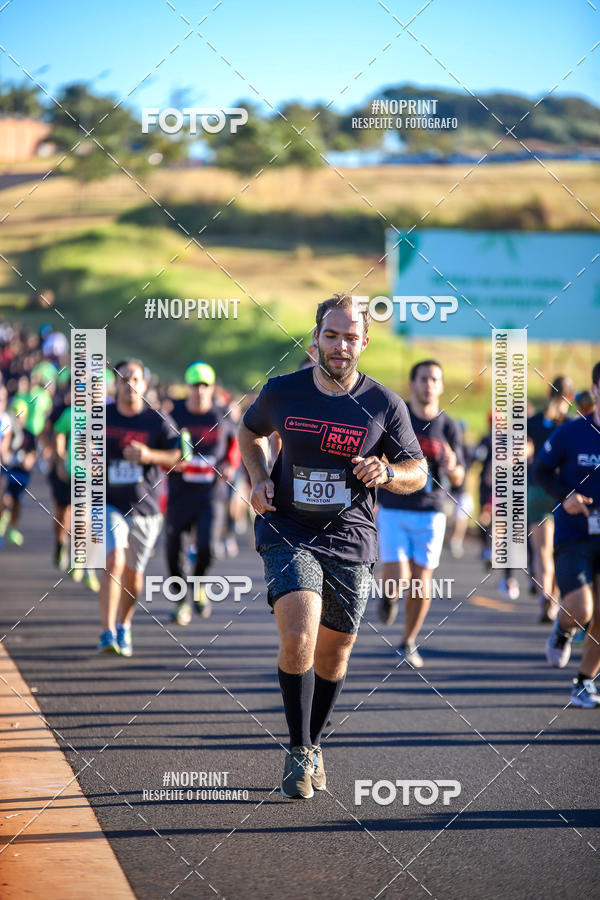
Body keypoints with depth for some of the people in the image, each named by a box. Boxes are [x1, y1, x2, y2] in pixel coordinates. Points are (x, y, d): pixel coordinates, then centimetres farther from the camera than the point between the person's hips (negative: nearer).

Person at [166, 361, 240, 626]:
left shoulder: (222, 417, 2)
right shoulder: (174, 414, -1)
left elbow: (234, 440, 21)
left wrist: (231, 465, 5)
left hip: (212, 494, -1)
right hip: (179, 492, 1)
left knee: (207, 547, -17)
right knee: (174, 550, 1)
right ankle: (181, 601, 23)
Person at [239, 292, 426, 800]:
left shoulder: (384, 405, -3)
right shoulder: (282, 392, -2)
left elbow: (418, 472, 5)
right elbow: (250, 432, 19)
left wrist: (387, 473, -17)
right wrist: (259, 480, 2)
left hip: (350, 539, 2)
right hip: (288, 533, -1)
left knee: (334, 653, 10)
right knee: (297, 638, -20)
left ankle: (314, 743, 35)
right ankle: (299, 752, -7)